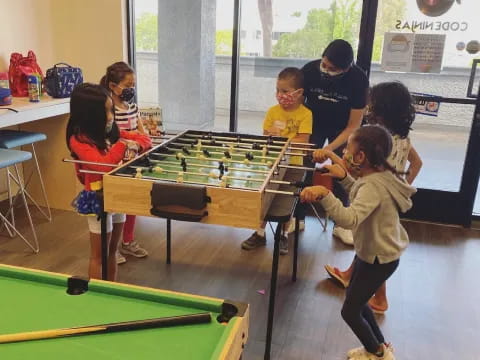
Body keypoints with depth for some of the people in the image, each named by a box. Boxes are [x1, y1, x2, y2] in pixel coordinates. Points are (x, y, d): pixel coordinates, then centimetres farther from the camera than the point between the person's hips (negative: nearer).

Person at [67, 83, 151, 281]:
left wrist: (135, 144, -13)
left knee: (111, 251, 19)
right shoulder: (79, 140, -19)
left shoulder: (111, 132, 3)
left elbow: (145, 139, 9)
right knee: (99, 256, 5)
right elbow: (103, 165, -32)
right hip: (98, 199, -7)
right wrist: (122, 145, -22)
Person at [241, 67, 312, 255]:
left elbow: (302, 141, -17)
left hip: (292, 165, -3)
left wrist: (279, 138, -21)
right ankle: (260, 234, 24)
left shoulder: (305, 114, -10)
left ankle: (283, 236, 29)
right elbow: (265, 136, 2)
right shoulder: (273, 111, 0)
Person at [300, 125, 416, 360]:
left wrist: (324, 194, -60)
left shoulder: (374, 186, -33)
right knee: (356, 302, 24)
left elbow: (349, 219, -49)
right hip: (372, 251, 10)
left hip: (379, 258, -10)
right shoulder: (379, 175, -3)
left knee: (350, 311, 7)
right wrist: (344, 177, 0)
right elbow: (361, 197, 16)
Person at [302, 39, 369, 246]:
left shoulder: (358, 79, -30)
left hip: (343, 129, -1)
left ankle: (341, 224, 7)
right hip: (314, 123, 1)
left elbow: (353, 125, -23)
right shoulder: (309, 70, -28)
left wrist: (329, 149, -33)